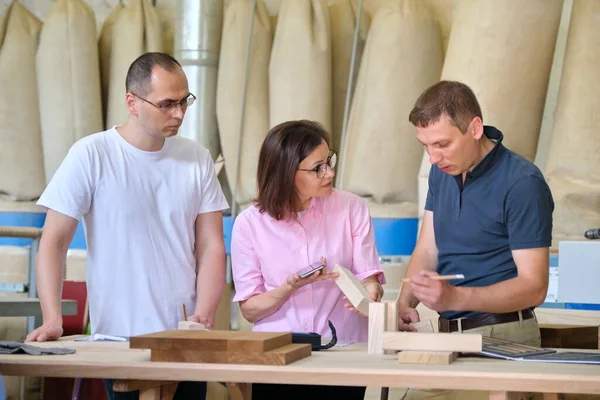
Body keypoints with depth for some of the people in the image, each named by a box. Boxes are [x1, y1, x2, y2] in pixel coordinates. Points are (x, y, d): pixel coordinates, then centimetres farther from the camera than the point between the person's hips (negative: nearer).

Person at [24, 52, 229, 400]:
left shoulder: (197, 158, 3)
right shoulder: (90, 155, -7)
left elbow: (211, 247, 4)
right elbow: (53, 243, -7)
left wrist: (204, 317, -10)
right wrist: (53, 319, -19)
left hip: (185, 339, 3)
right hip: (119, 339, -3)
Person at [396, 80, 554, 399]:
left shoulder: (522, 183, -15)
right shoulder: (441, 172, 8)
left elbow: (533, 286, -17)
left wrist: (455, 298, -29)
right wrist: (405, 301, -8)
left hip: (501, 337, -7)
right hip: (448, 333, 7)